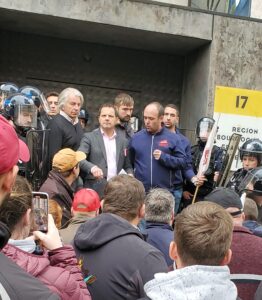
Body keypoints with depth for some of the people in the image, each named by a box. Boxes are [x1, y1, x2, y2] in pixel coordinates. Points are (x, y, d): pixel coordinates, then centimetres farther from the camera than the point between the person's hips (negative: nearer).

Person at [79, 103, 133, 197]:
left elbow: (127, 166, 20)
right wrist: (92, 167, -28)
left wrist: (130, 175, -2)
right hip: (95, 190, -3)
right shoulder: (89, 137, 3)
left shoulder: (123, 141, 15)